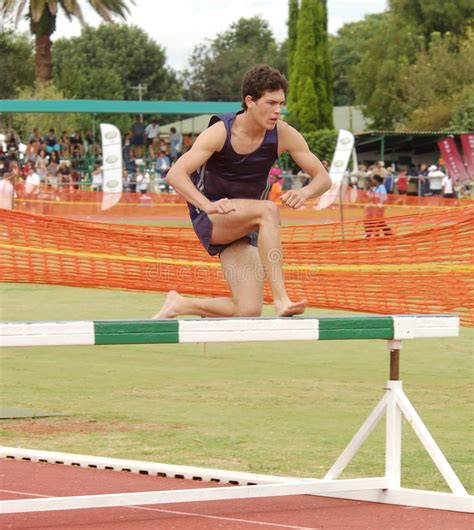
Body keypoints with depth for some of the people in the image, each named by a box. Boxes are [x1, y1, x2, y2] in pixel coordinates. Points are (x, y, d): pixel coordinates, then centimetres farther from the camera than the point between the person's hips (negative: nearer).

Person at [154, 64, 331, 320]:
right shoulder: (221, 132, -19)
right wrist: (207, 204, -45)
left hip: (244, 226, 5)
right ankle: (280, 299, -40)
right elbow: (175, 174, -27)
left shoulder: (283, 134, -9)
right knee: (268, 210, -35)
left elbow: (323, 178, -5)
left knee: (248, 311, -11)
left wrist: (304, 192, -29)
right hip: (209, 219, -5)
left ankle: (178, 305, 12)